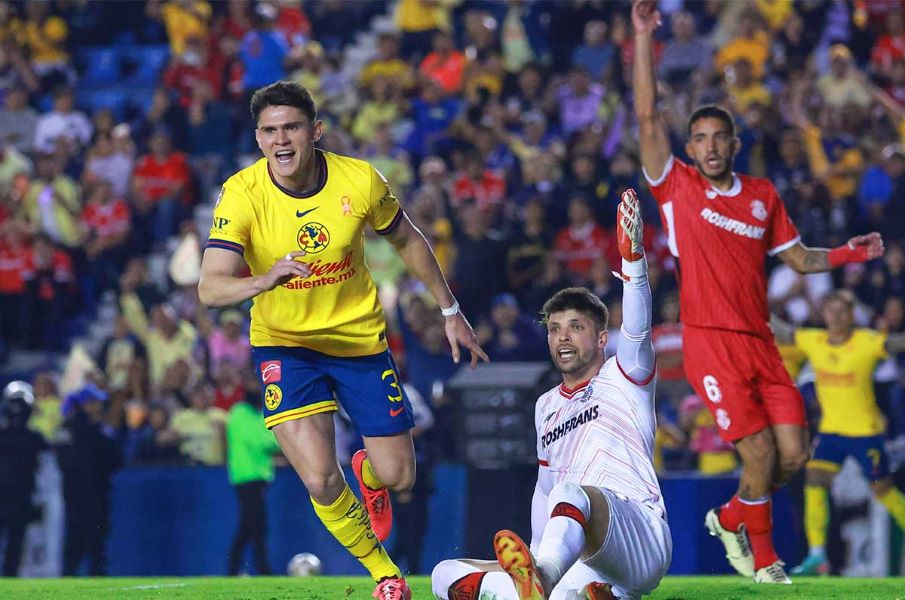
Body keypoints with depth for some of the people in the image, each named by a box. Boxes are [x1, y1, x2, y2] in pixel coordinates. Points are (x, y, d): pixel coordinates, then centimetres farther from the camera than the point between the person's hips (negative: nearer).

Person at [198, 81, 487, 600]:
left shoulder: (360, 181, -15)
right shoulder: (242, 195, -20)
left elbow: (408, 241, 5)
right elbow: (210, 287, -29)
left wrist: (451, 312, 10)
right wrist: (266, 280, -49)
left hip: (360, 339, 2)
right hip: (285, 343, -2)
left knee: (398, 476, 4)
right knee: (320, 481, -17)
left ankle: (369, 477, 45)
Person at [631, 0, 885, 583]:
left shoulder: (763, 195, 13)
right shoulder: (677, 187, 2)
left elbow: (798, 257, 21)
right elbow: (648, 116, -6)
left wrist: (849, 254, 4)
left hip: (760, 342, 5)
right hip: (710, 342, -5)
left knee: (794, 453, -2)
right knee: (760, 454, -12)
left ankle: (732, 518, 26)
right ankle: (763, 559, 9)